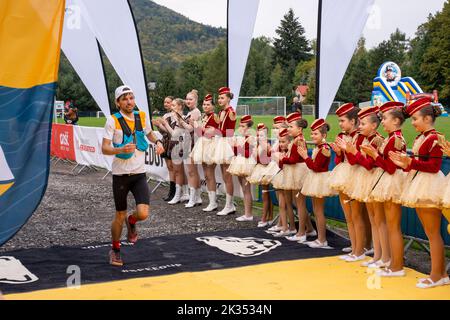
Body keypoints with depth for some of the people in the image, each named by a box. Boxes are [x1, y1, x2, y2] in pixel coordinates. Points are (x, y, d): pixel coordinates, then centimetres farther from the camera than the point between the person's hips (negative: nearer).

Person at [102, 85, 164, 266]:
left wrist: (157, 142, 5)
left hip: (139, 174, 3)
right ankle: (115, 250, 32)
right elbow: (104, 149, -14)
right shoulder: (113, 120, -9)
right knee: (120, 216, 7)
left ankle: (131, 222, 24)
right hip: (120, 174, -2)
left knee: (143, 214, -14)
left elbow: (149, 133, 25)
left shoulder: (142, 116, 3)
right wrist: (121, 150, -31)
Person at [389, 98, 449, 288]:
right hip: (419, 186, 10)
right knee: (430, 233, 13)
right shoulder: (419, 138, 13)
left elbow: (434, 166, -18)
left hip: (429, 186, -10)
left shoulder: (434, 138, -13)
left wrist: (411, 162, -23)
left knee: (433, 233, -1)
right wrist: (404, 164, 1)